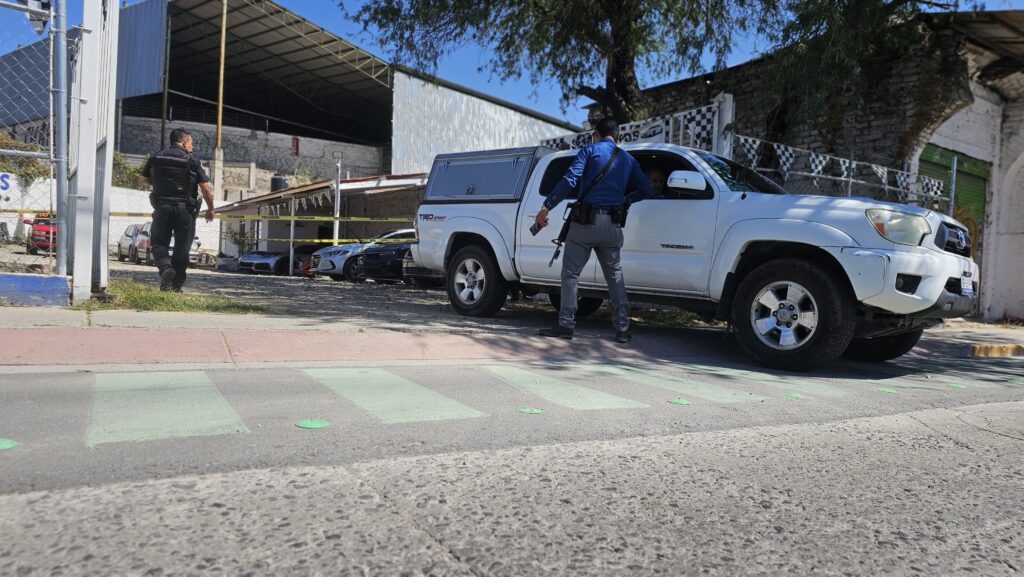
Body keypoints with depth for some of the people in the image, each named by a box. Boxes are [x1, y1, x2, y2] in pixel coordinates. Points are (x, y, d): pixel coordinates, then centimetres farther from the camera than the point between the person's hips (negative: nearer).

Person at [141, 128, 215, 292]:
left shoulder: (156, 158, 8)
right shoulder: (192, 162, -3)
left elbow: (145, 178, 23)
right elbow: (206, 188, -9)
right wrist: (210, 209, 3)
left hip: (162, 208, 2)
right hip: (185, 210, -2)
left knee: (159, 243, 12)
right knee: (181, 248, 8)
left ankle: (165, 268, -17)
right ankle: (176, 285, 13)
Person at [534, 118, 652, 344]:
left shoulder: (590, 150, 1)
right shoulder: (628, 159, 15)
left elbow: (569, 180, -12)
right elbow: (645, 189, 13)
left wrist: (546, 207, -12)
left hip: (586, 221, -4)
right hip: (612, 224, 4)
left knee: (570, 273, 3)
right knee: (615, 275, 13)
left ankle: (566, 325, 2)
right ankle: (622, 328, 11)